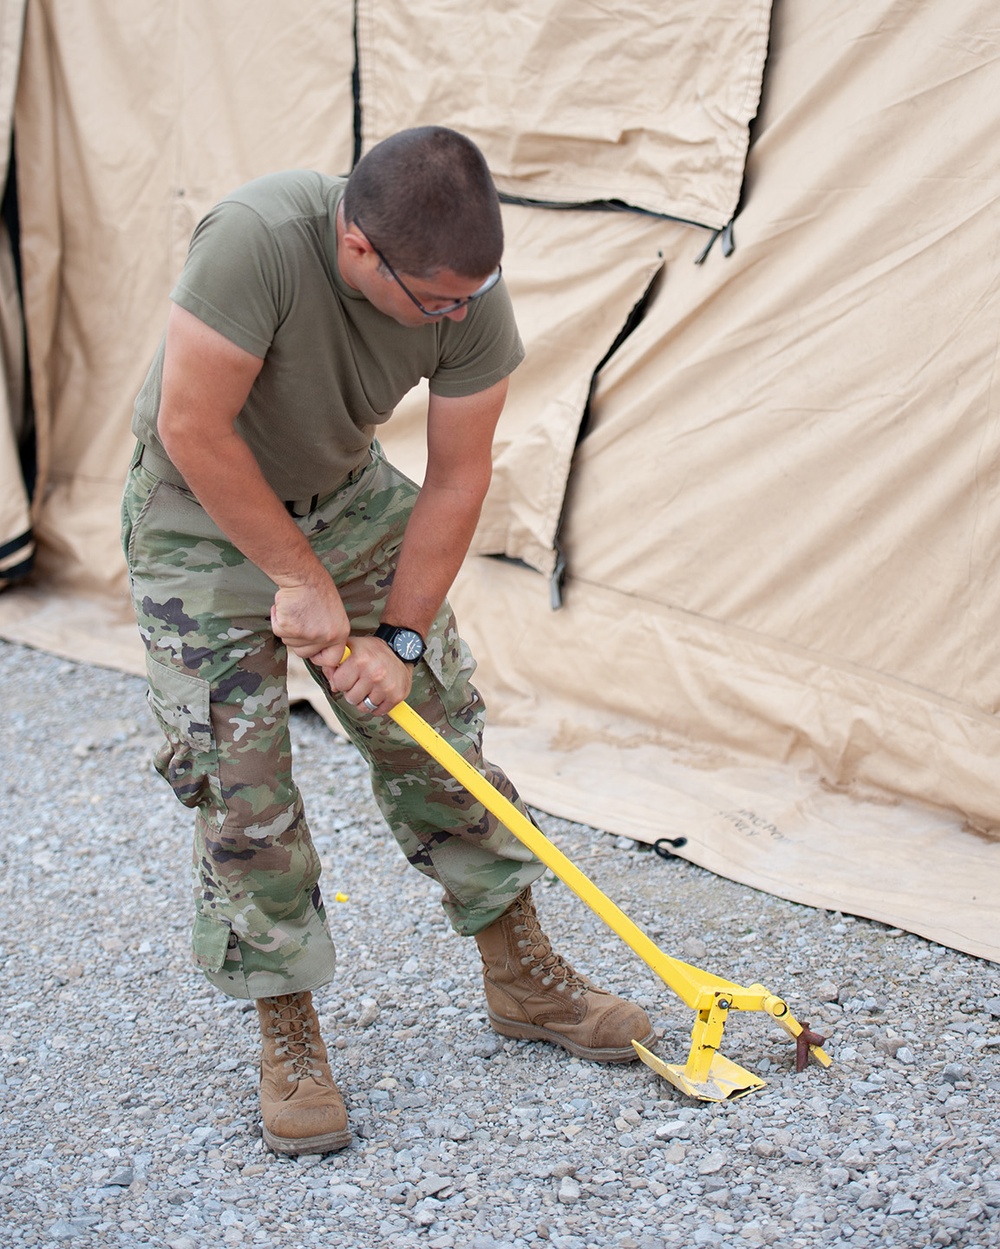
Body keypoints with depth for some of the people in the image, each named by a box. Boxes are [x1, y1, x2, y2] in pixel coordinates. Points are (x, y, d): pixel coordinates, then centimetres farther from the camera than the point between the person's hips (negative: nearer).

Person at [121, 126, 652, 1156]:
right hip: (202, 511, -4)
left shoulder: (469, 290, -21)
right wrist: (299, 578, -24)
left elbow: (457, 478, -12)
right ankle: (287, 1035, 9)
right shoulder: (257, 239, -37)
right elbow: (192, 429, -31)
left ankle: (521, 979, 22)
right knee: (238, 777, -7)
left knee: (438, 728, 6)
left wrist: (401, 637, -13)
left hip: (348, 496, 4)